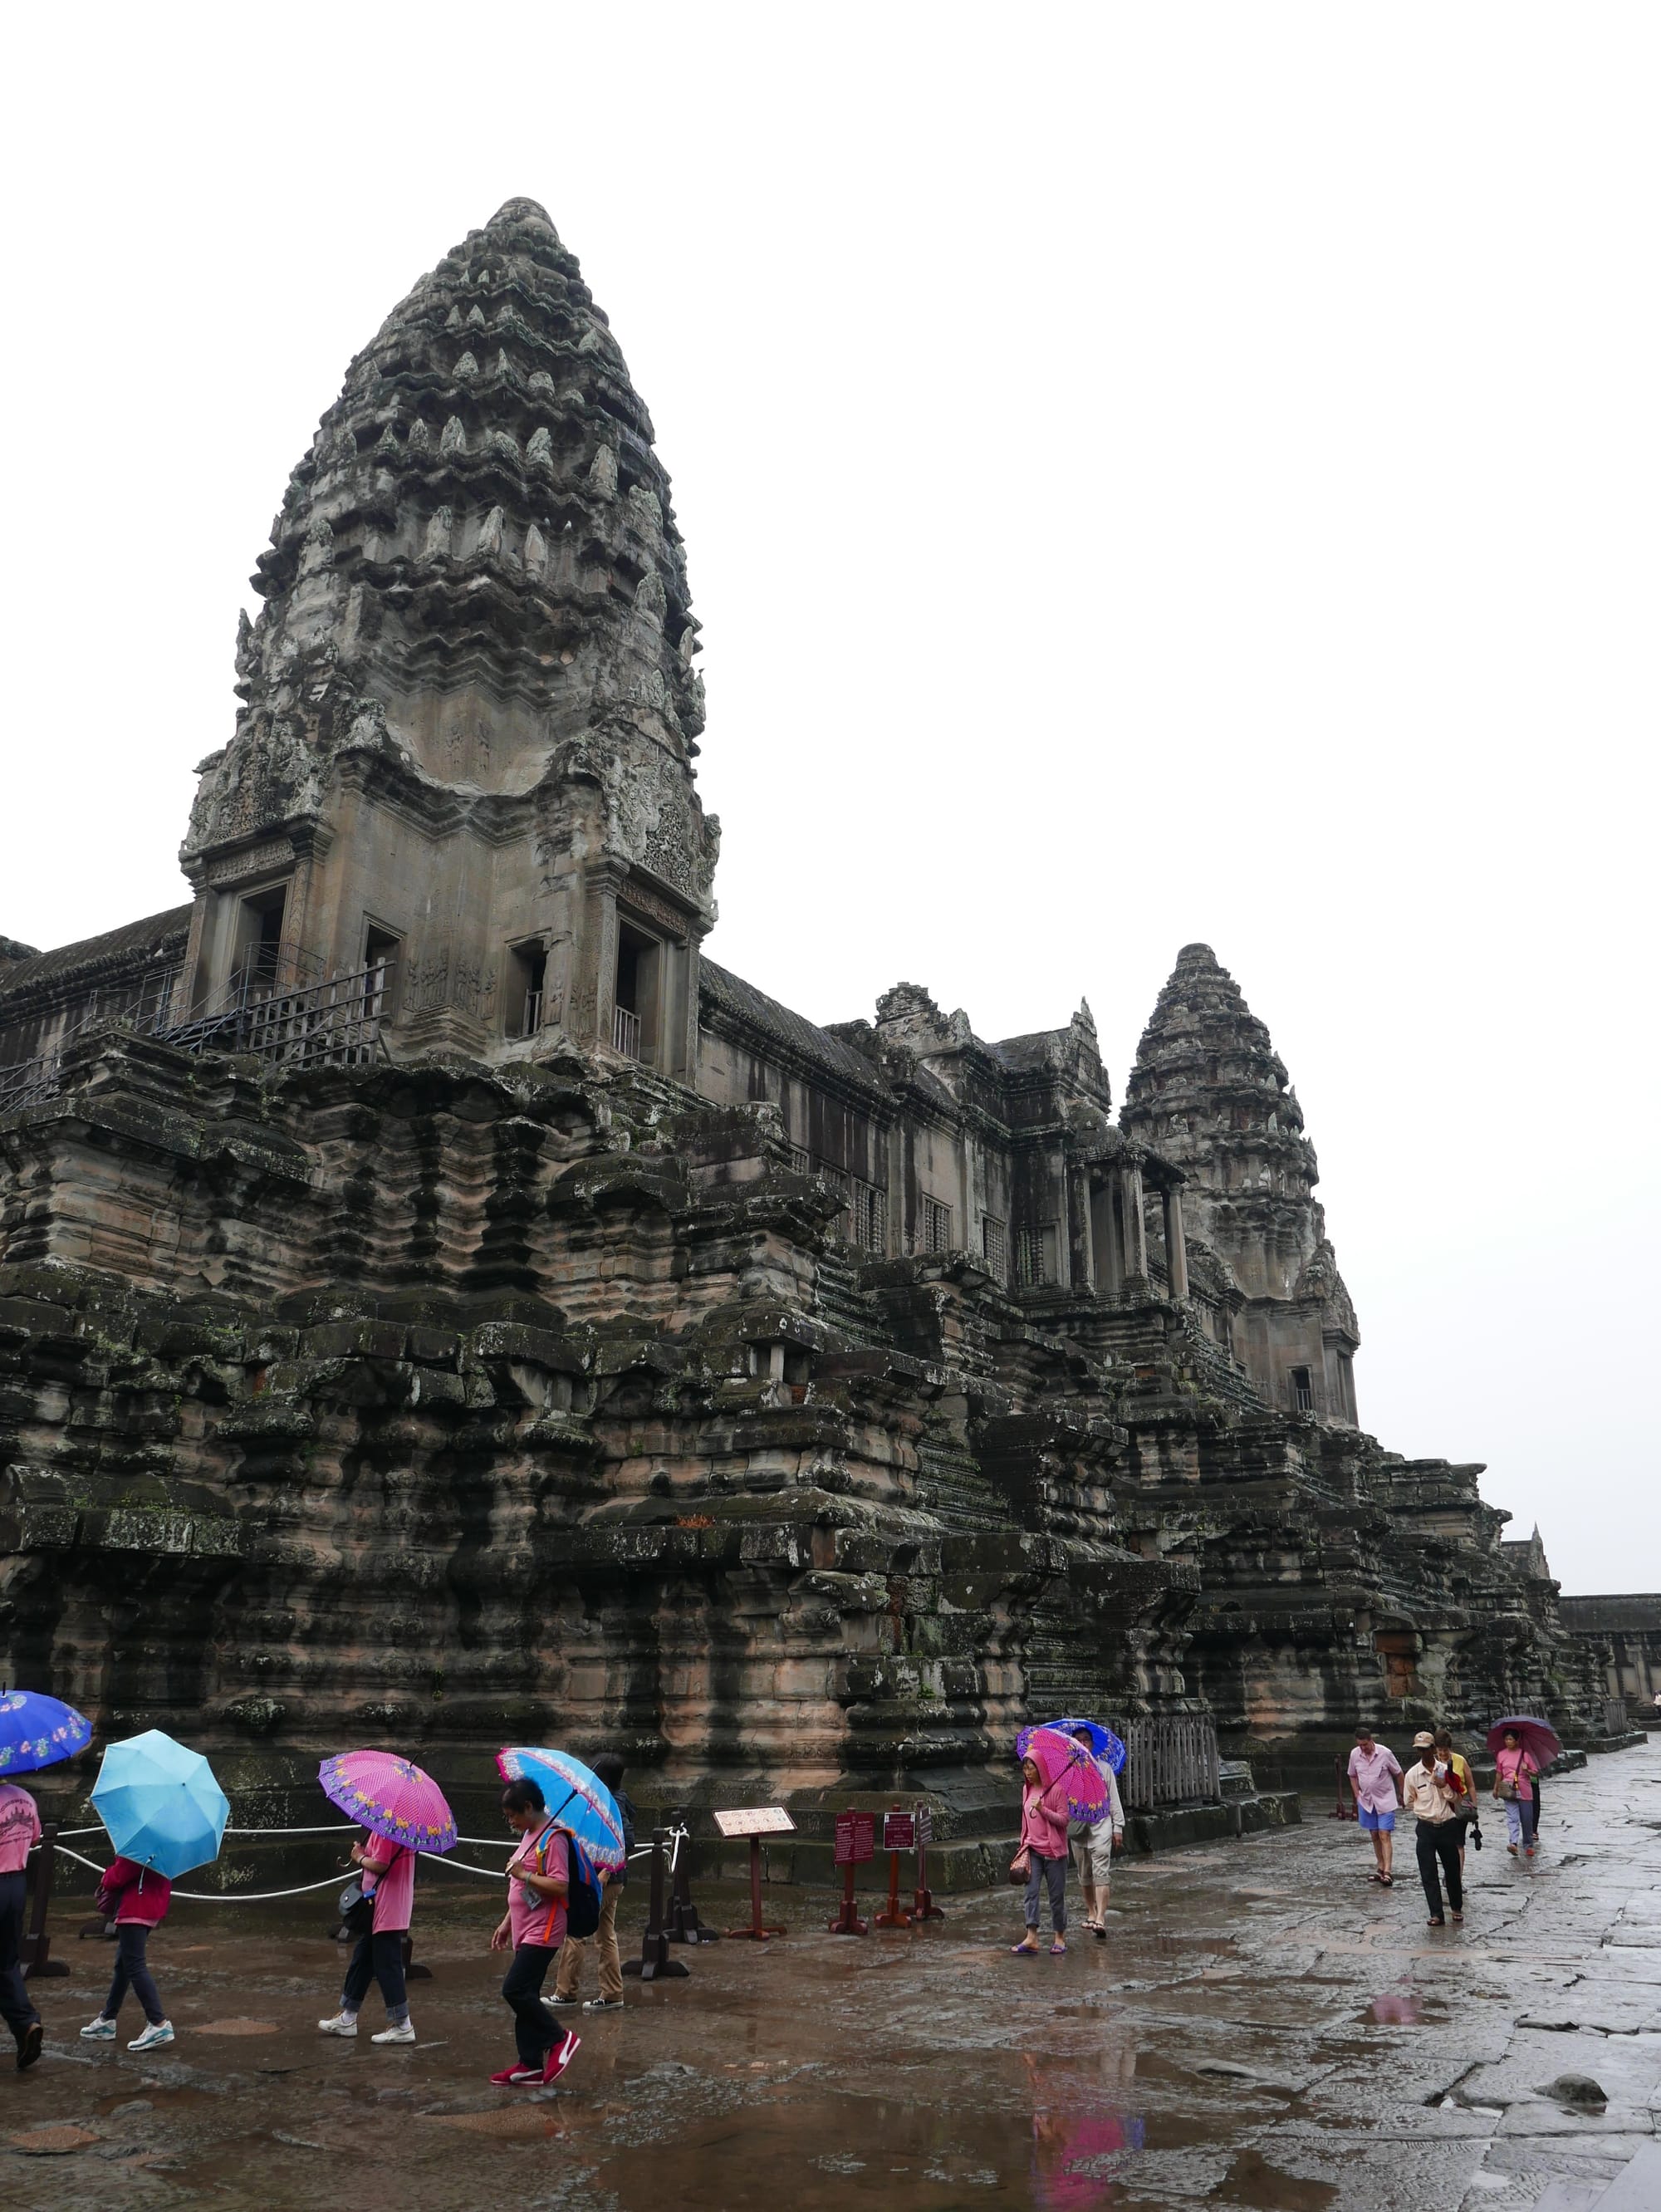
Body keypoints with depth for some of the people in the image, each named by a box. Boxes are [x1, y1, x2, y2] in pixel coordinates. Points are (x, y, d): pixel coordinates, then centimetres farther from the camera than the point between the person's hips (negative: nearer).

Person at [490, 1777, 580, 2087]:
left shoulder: (553, 1838, -17)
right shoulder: (528, 1837, 13)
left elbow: (560, 1886, -25)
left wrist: (524, 1874, -21)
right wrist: (506, 1923, 21)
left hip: (542, 1933, -10)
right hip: (524, 1931, 10)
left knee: (514, 1990, -13)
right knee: (524, 1994, 10)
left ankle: (560, 2039, 1)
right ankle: (530, 2065, 17)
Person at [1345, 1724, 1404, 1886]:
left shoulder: (1385, 1753, -16)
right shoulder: (1355, 1754, -5)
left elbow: (1398, 1774, -2)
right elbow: (1353, 1776, 10)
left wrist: (1401, 1795, 5)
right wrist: (1357, 1795, 3)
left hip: (1385, 1800, -4)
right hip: (1366, 1800, 4)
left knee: (1385, 1836, -11)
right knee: (1374, 1835, 11)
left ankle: (1388, 1872, -14)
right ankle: (1380, 1868, 21)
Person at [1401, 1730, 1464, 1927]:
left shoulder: (1446, 1771, -3)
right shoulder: (1412, 1774, -4)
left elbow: (1455, 1799, 3)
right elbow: (1409, 1802, 7)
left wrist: (1445, 1788, -14)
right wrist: (1426, 1811, 3)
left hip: (1447, 1825, 1)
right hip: (1425, 1828, -1)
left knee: (1452, 1869, 12)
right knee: (1428, 1873, -3)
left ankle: (1456, 1907, 32)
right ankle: (1436, 1915, 2)